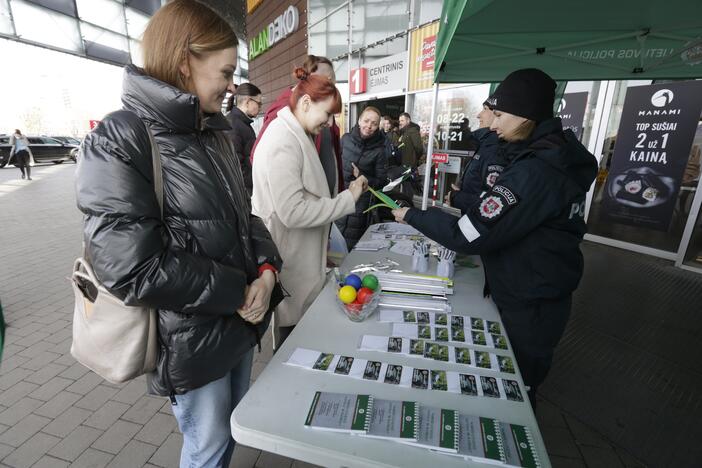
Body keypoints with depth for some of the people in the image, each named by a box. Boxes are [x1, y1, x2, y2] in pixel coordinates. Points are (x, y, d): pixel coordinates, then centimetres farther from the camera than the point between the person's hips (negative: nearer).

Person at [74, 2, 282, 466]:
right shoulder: (120, 141, -18)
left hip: (240, 321, 7)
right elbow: (133, 268, -24)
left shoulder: (215, 134, 6)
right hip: (191, 340, -7)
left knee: (234, 427, 27)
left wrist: (267, 267, -10)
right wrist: (237, 293, -17)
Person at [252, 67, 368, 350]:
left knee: (297, 332, 22)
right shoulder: (283, 142, -20)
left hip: (303, 256, 10)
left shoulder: (297, 136, 12)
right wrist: (348, 199, -20)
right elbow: (293, 212, -26)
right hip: (290, 263, -10)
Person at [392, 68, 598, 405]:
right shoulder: (557, 156, 5)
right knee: (517, 382, 27)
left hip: (528, 308, -9)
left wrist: (412, 216, -18)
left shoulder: (535, 172, -28)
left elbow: (469, 236, -29)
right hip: (540, 295, 9)